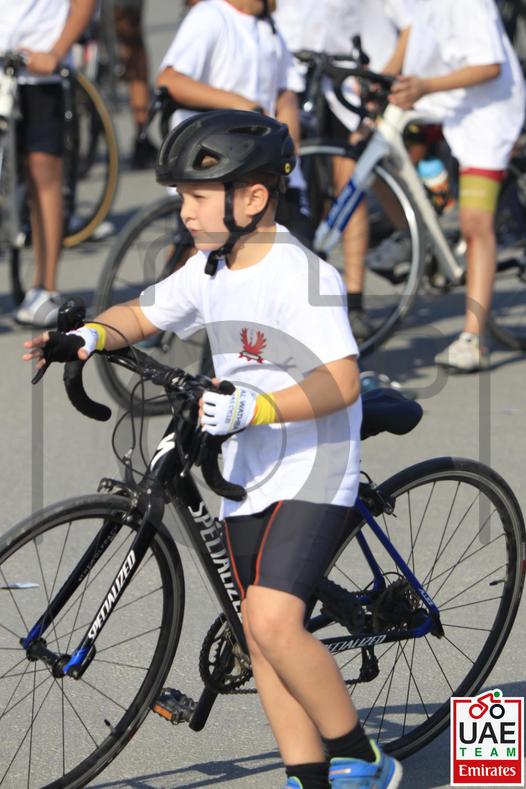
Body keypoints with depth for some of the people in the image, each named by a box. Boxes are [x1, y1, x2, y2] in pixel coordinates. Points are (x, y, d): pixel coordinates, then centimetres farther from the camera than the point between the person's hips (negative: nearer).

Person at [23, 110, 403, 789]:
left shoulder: (302, 275, -18)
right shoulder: (209, 271, 7)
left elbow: (340, 381, -25)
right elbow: (141, 315, 19)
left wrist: (254, 407, -36)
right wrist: (86, 337, -1)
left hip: (312, 473, -9)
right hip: (249, 477, 9)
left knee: (273, 621, -21)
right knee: (261, 631, 8)